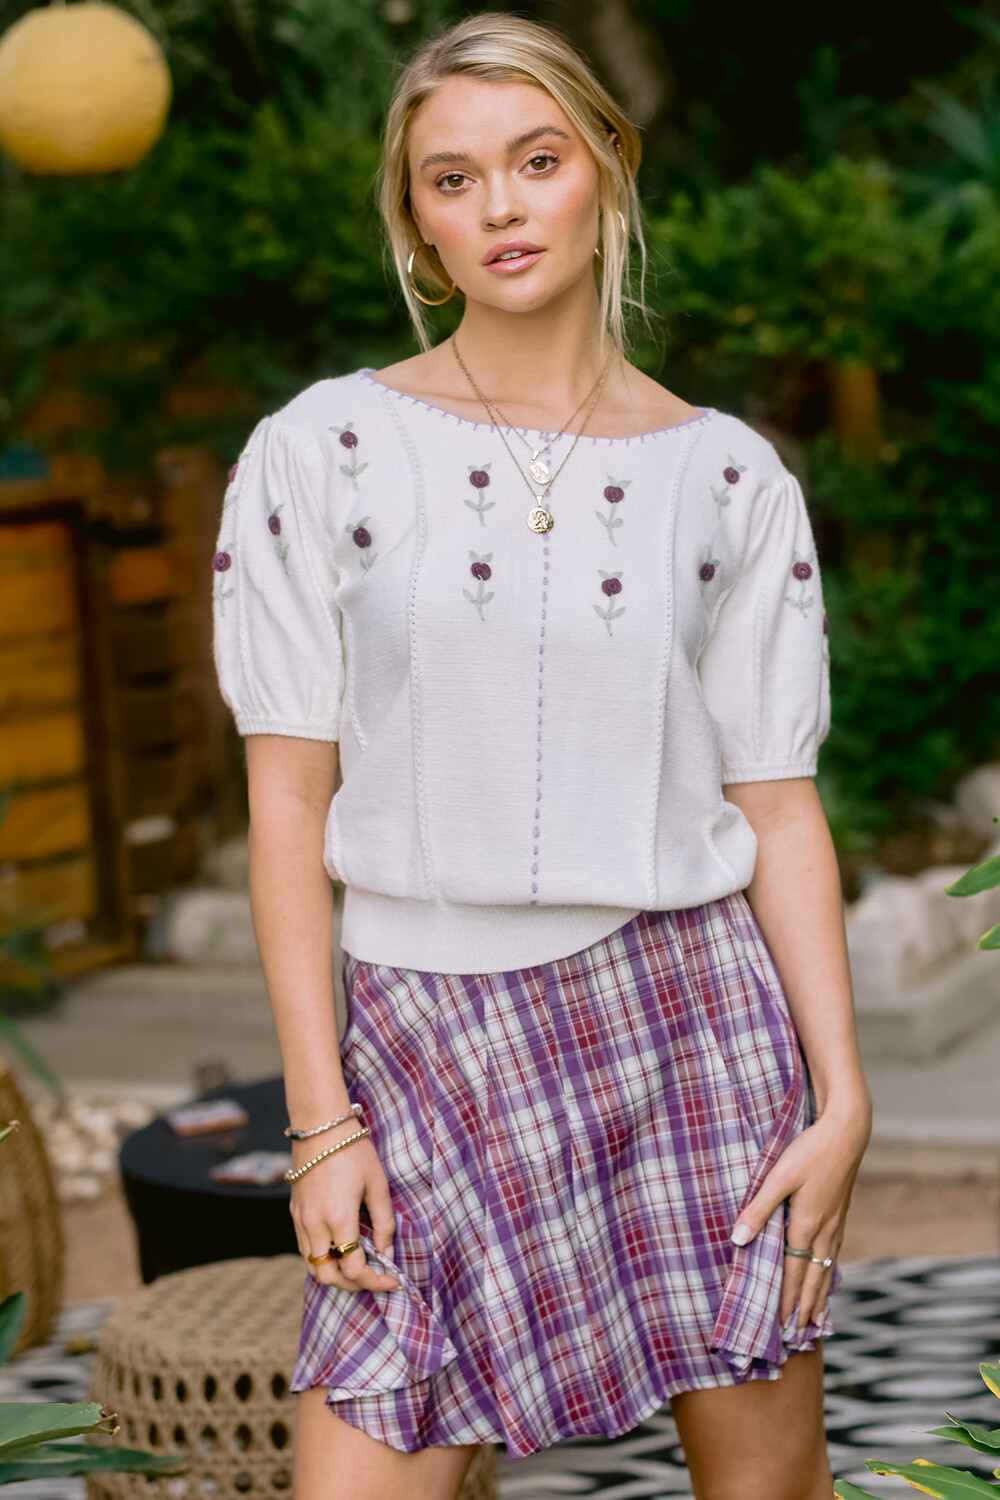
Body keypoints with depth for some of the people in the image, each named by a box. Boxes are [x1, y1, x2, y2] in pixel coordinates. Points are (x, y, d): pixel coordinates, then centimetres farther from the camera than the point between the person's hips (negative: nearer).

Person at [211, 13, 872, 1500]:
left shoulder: (729, 477, 3)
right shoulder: (323, 449, 0)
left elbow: (778, 805, 4)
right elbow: (289, 794, -1)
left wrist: (842, 1092, -3)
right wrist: (321, 1116, -5)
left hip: (690, 1018, 1)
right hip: (431, 1035, -1)